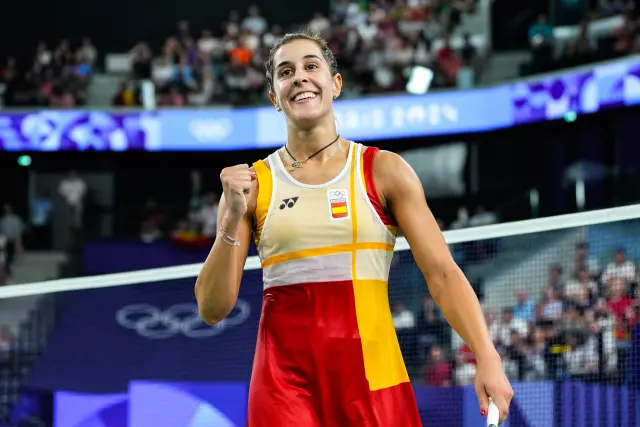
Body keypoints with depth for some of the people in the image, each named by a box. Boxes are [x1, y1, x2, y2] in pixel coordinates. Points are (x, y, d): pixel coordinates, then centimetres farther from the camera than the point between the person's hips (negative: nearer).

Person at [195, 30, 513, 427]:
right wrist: (232, 220, -11)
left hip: (373, 373, 0)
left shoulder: (384, 171, 3)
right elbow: (212, 309, 3)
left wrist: (487, 358, -14)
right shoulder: (251, 183, 6)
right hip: (285, 376, 0)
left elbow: (443, 274, -1)